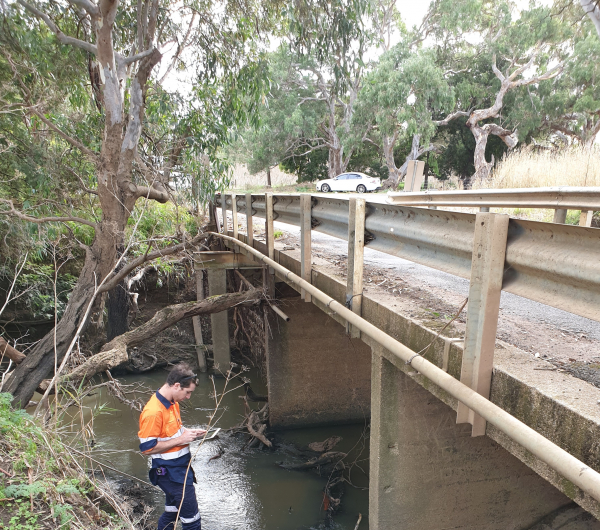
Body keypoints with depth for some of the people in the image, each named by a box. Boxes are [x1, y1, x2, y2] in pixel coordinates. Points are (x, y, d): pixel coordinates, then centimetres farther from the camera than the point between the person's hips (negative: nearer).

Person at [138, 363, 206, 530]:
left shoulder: (172, 402, 3)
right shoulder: (153, 412, -27)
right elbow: (147, 447, -24)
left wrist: (188, 432, 0)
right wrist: (180, 440, -23)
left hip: (180, 468, 9)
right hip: (170, 474, -9)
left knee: (172, 511, 25)